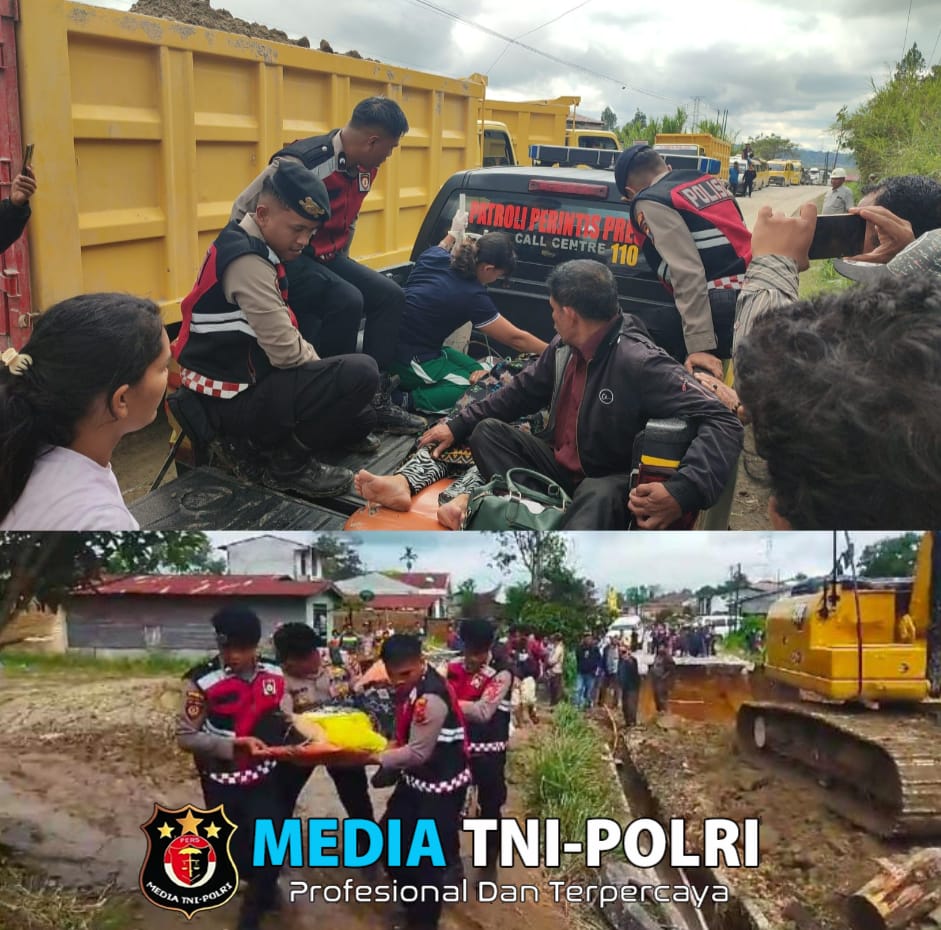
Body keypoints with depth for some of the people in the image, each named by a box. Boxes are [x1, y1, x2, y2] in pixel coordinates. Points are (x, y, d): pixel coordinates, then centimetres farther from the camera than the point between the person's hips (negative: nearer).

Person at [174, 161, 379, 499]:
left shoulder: (248, 246, 11)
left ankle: (253, 446, 12)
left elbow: (281, 336, 16)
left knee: (360, 418, 18)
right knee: (360, 373, -22)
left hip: (242, 378, 10)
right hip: (232, 397, -10)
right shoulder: (247, 260, -21)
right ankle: (284, 460, -6)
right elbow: (286, 352, -24)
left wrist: (320, 368, 5)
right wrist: (323, 367, -4)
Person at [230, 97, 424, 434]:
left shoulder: (364, 169, 2)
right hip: (288, 259, -8)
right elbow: (242, 213, -18)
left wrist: (341, 262, 18)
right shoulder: (303, 162, -24)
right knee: (346, 302, -29)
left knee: (389, 296, -4)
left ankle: (376, 400, -2)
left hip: (328, 257, 9)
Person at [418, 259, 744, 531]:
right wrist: (457, 427, 18)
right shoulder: (563, 348, 0)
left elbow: (723, 425, -30)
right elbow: (521, 392, 19)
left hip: (610, 483, -7)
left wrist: (682, 492, -46)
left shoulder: (640, 363, -24)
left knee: (598, 497, -39)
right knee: (486, 431, -8)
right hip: (558, 465, 8)